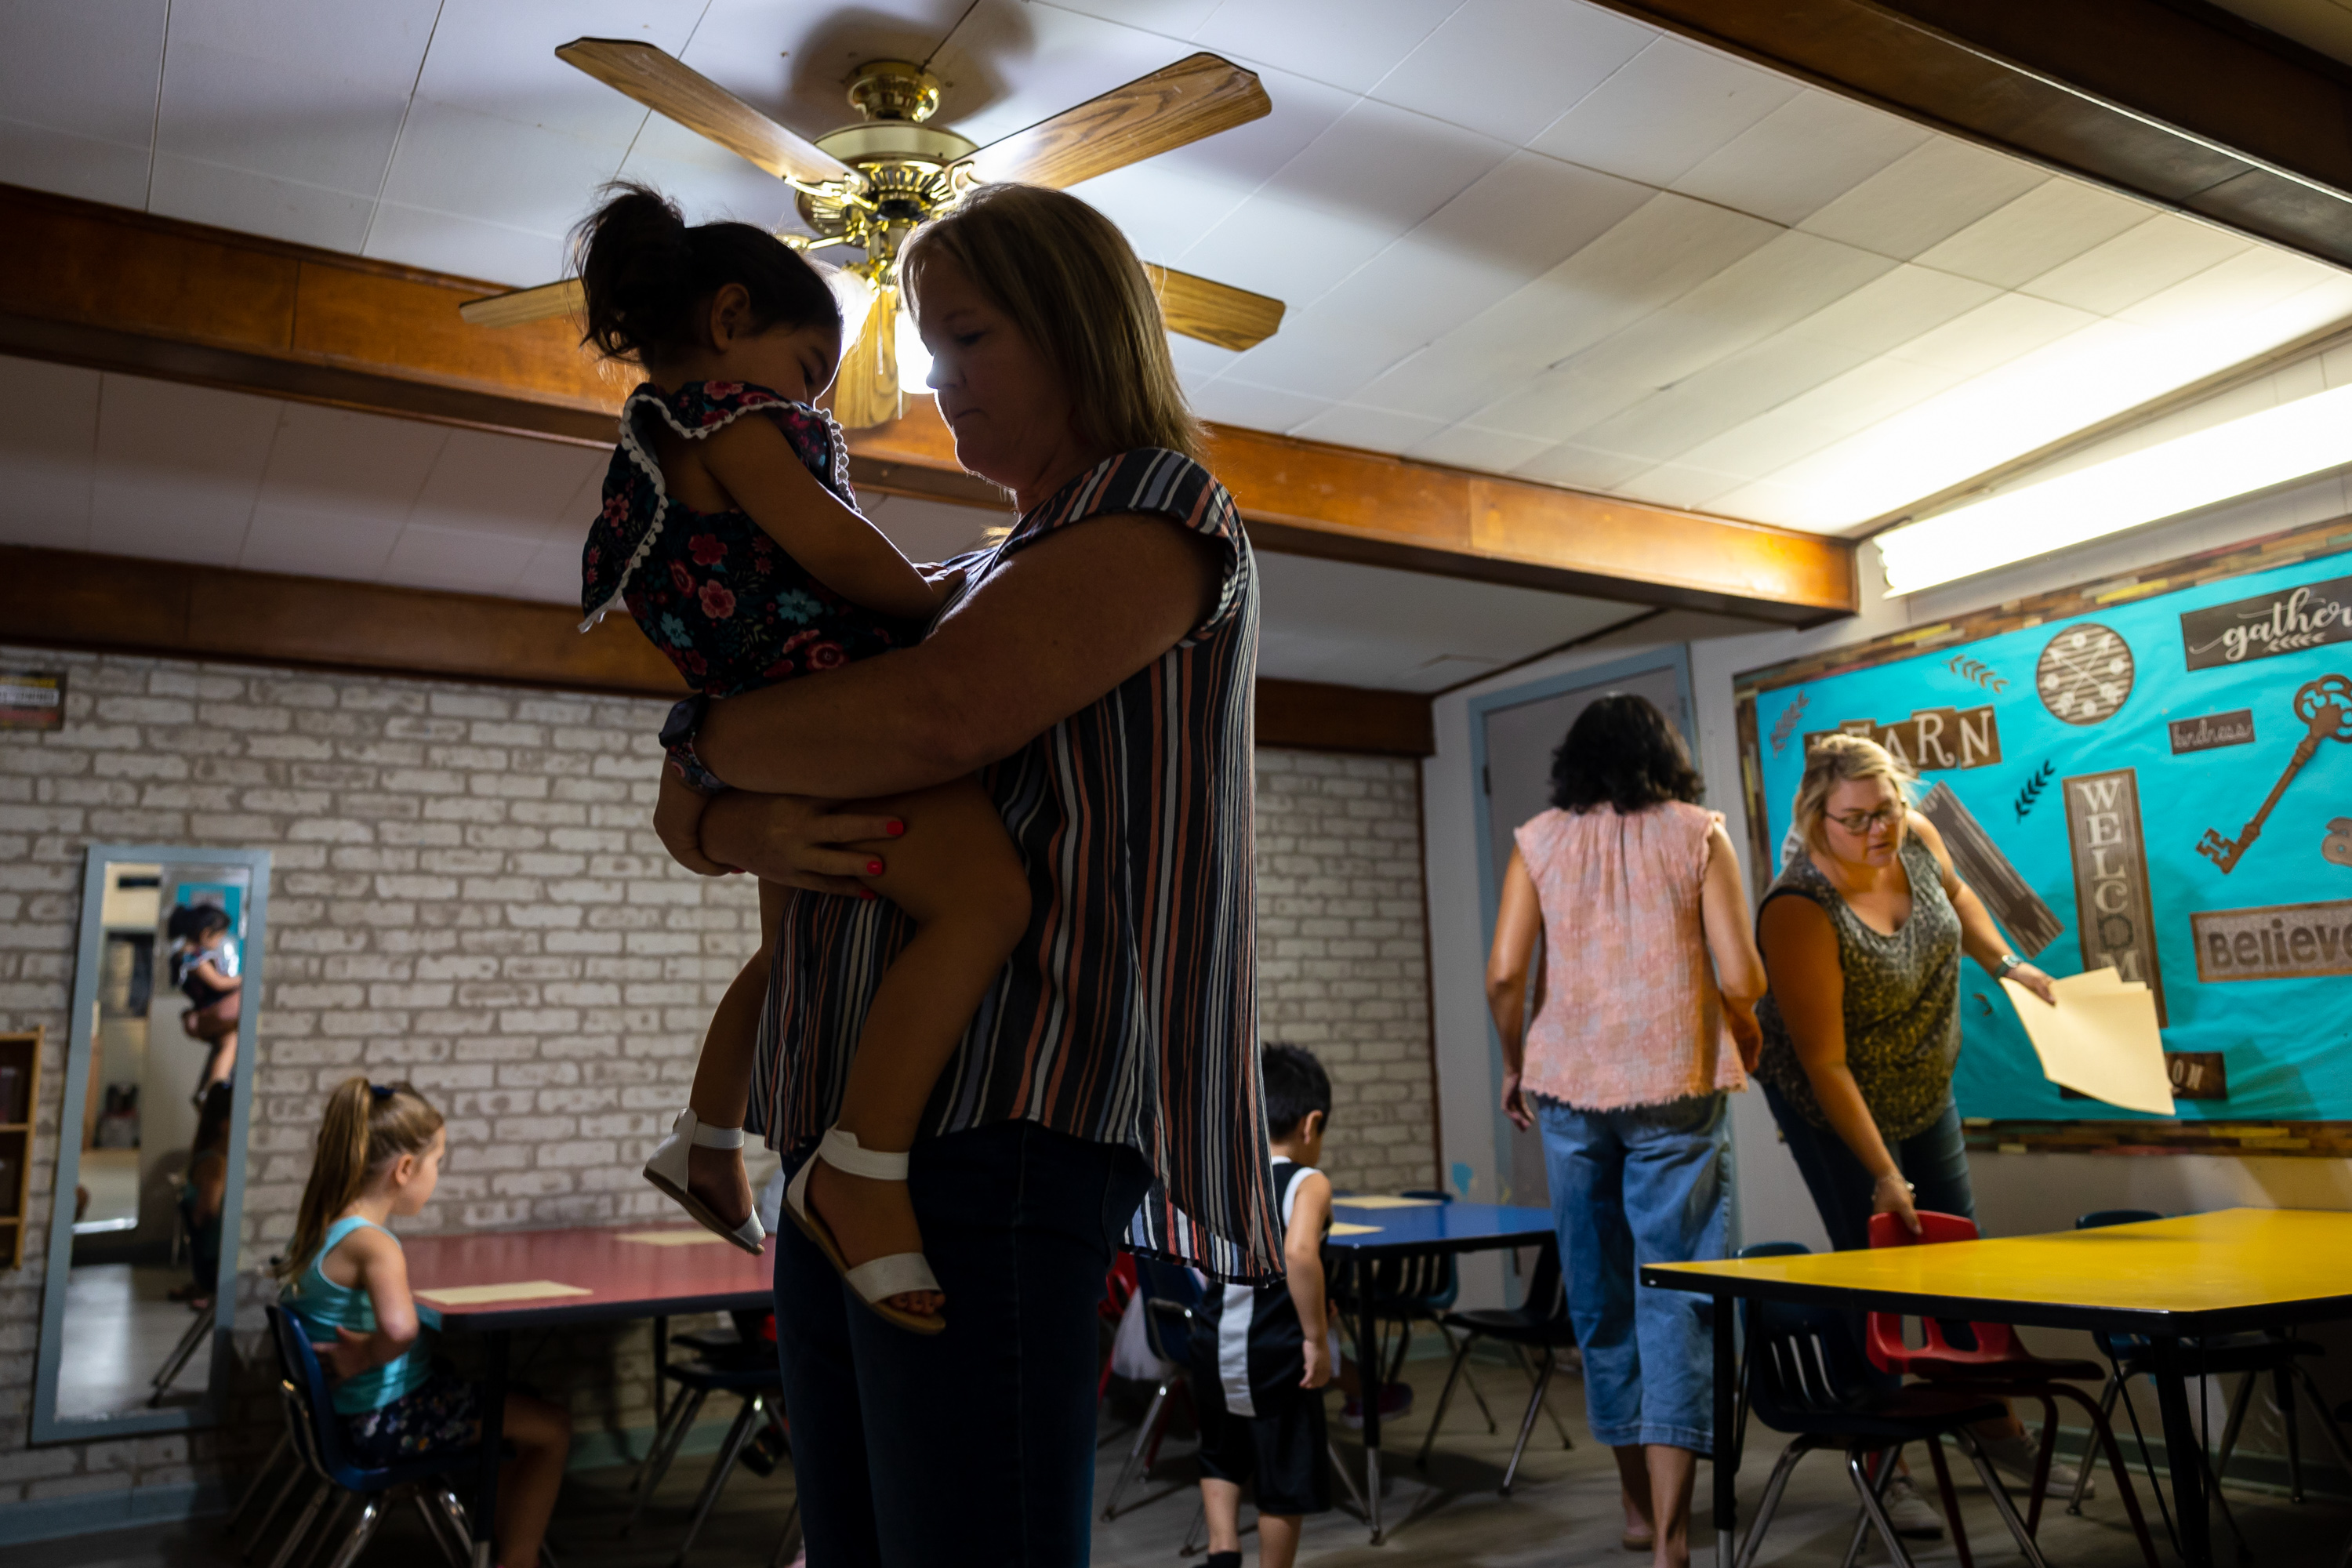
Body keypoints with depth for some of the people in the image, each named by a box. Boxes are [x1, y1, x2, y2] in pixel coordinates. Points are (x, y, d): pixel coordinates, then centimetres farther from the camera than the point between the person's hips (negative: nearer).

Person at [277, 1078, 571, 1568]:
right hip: (387, 1422, -10)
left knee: (523, 1410, 24)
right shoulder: (375, 1245, -27)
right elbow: (399, 1329, -47)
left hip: (357, 1413, 10)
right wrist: (362, 1358, -27)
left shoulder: (321, 1229, 3)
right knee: (552, 1425, 0)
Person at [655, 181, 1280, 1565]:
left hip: (1004, 1125, -8)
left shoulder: (1163, 506, 4)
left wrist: (712, 731, 3)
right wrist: (742, 827, -4)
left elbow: (943, 718, -16)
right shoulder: (976, 580, 26)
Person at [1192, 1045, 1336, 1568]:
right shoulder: (1309, 1183, -12)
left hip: (1214, 1345, 5)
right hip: (1275, 1353, -5)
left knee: (1221, 1460, 28)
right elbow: (1299, 1253, -32)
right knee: (1284, 1479, 13)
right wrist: (1317, 1338, -24)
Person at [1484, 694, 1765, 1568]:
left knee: (1598, 1295, 13)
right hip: (1677, 1085, -1)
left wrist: (1514, 1066, 13)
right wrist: (1743, 1037, 16)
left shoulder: (1538, 842, 5)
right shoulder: (1698, 834, 2)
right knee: (1674, 1299, 2)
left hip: (1569, 1085, 2)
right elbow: (1741, 979, -5)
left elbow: (1504, 975, -3)